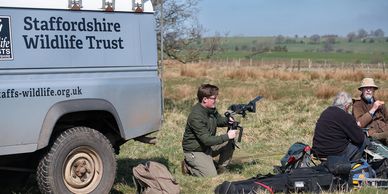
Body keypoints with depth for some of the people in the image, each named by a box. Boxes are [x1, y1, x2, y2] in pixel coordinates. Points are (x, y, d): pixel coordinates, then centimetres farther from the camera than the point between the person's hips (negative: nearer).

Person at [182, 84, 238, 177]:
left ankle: (221, 169, 10)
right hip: (195, 151, -9)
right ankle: (189, 164, 7)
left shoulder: (211, 108, -3)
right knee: (211, 175, -15)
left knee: (230, 143, -1)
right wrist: (227, 136, -28)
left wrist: (228, 120, -10)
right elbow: (207, 140, -30)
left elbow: (218, 120, 14)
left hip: (208, 146, 9)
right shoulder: (196, 116, -30)